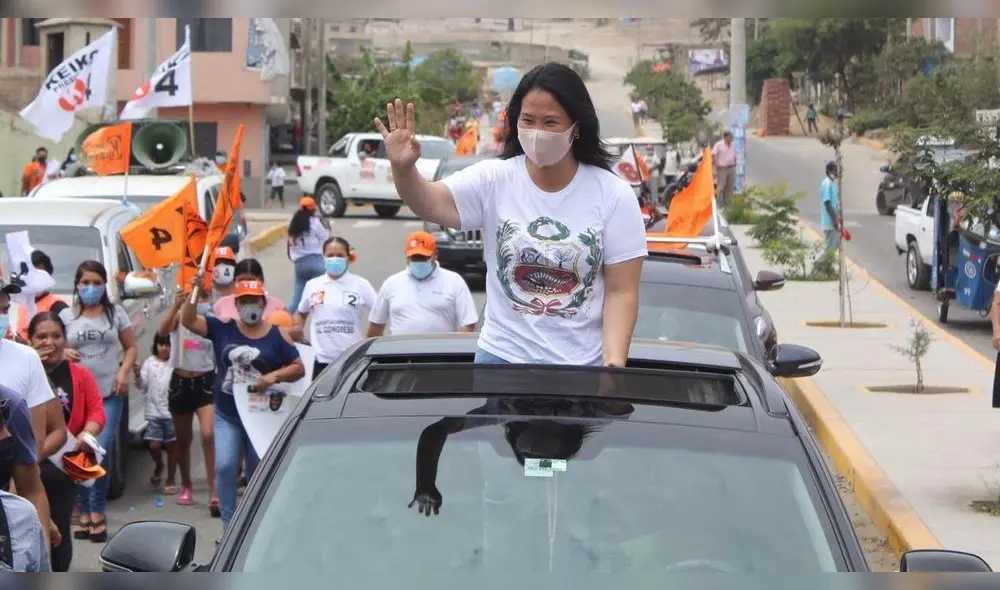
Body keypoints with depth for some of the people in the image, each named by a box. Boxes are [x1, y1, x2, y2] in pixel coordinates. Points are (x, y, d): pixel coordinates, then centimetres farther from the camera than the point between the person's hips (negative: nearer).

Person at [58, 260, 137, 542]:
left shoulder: (116, 313, 6)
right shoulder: (66, 316, 6)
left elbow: (131, 347, 10)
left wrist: (124, 373, -6)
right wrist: (63, 353, -12)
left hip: (109, 394, -1)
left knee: (102, 450, -12)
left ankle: (96, 511, -1)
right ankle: (84, 511, 14)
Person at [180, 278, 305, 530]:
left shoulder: (277, 335, 1)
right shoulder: (222, 329, 3)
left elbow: (298, 368, 1)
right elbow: (188, 320, -3)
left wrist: (275, 376, -17)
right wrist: (195, 292, -16)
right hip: (226, 415, 1)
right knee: (224, 467, -11)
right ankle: (228, 523, -4)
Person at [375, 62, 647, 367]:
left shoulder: (615, 195, -2)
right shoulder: (494, 179, -1)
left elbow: (621, 292, -4)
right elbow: (431, 204, -17)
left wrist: (614, 361, -17)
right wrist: (403, 169, -38)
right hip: (502, 358, 1)